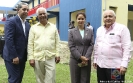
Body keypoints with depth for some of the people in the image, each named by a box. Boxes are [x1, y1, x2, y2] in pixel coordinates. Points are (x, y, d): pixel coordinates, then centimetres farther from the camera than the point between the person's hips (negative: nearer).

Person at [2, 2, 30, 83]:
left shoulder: (27, 24, 13)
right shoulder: (11, 21, -11)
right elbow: (8, 40, -18)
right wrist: (14, 56, -21)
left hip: (22, 56, 7)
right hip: (12, 57, -7)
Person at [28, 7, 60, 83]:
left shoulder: (53, 27, 8)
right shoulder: (33, 28, 5)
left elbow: (57, 42, 7)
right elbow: (30, 44, 1)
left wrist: (57, 54, 0)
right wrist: (31, 57, -4)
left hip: (51, 57, 0)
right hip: (37, 57, 0)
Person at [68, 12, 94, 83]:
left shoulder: (90, 31, 9)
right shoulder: (72, 32, 4)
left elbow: (91, 45, 0)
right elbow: (71, 46, -4)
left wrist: (86, 57, -12)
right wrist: (80, 57, -13)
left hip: (86, 60, 1)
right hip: (75, 60, -1)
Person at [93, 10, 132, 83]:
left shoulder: (122, 28, -6)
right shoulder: (99, 29, 13)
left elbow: (127, 48, -11)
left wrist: (124, 64, -16)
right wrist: (95, 60, 14)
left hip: (115, 66, -5)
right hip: (100, 65, 6)